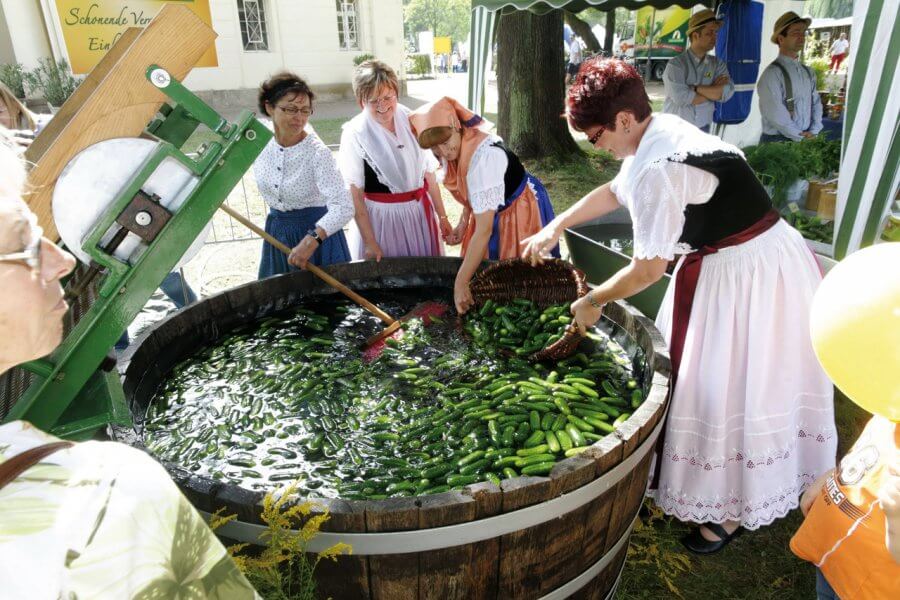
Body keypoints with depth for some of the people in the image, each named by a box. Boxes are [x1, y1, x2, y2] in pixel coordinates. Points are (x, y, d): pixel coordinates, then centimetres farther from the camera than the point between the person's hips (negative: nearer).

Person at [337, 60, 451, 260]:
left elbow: (429, 174, 5)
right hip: (379, 218, -3)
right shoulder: (355, 134, -12)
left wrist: (442, 216, 7)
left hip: (421, 213, 4)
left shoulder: (412, 123, -1)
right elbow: (355, 194, -11)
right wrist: (369, 242, -12)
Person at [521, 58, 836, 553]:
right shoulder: (659, 132, 2)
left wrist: (592, 302, -6)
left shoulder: (658, 170, -28)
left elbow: (647, 270, -21)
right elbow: (614, 192, 19)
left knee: (732, 388, 3)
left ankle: (732, 510, 24)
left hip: (749, 274, -10)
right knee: (704, 374, 20)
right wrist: (556, 226, 18)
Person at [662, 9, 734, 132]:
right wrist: (713, 92, -7)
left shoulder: (718, 64, 7)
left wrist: (695, 88, -16)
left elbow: (727, 92, -8)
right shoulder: (676, 64, -8)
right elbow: (680, 97, -21)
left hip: (703, 130, 4)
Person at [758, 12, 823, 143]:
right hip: (777, 142, -6)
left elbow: (816, 103, 12)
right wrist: (801, 137, -12)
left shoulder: (808, 72, 13)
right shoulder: (772, 73, -11)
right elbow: (776, 114, -18)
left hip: (806, 141, 6)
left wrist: (813, 132, -4)